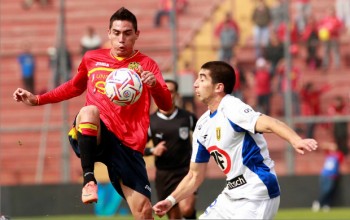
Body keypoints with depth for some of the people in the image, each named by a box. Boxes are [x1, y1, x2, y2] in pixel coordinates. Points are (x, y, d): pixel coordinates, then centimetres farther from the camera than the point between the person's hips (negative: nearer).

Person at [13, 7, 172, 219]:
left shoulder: (146, 65, 5)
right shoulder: (92, 59, 12)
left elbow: (166, 105, -7)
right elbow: (76, 86, 32)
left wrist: (154, 84, -28)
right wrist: (37, 99, 25)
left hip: (128, 144, 0)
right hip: (94, 137, 0)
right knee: (89, 111, -37)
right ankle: (89, 178, -33)